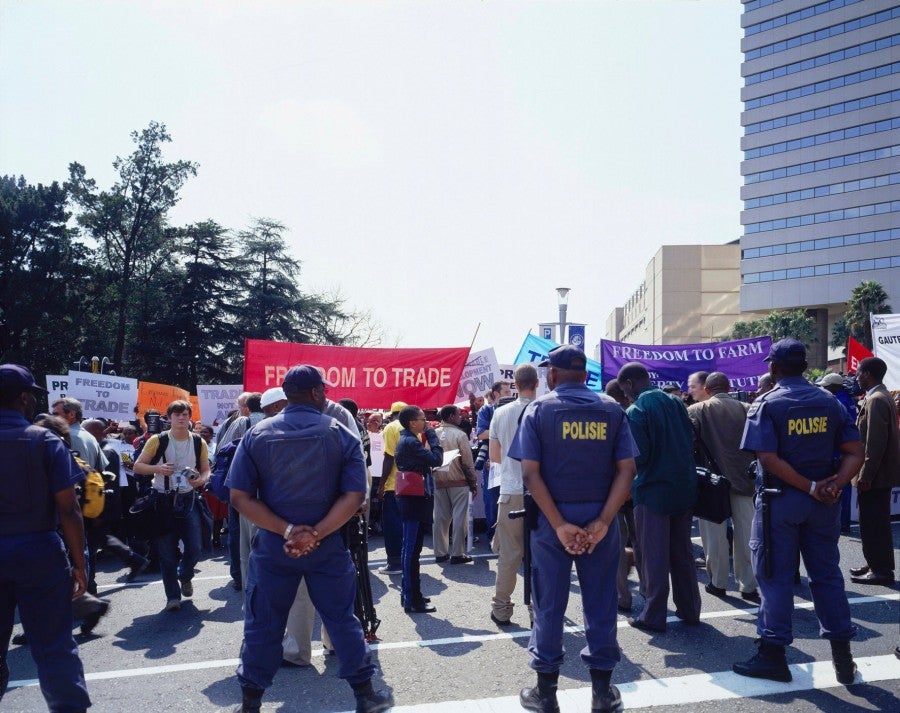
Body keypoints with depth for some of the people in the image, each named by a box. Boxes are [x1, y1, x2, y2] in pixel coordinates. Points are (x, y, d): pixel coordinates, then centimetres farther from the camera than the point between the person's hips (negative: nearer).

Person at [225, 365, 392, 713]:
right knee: (341, 618, 13)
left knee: (262, 625, 13)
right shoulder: (342, 435, -5)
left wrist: (286, 531, -13)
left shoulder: (257, 435, -2)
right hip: (328, 546, 0)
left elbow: (239, 496, -9)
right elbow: (354, 496, -13)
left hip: (272, 545, 1)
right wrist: (315, 534, -15)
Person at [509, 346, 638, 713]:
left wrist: (559, 524, -12)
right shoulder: (611, 409, 2)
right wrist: (602, 522, -11)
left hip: (551, 519, -1)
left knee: (549, 604, 9)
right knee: (600, 603, 12)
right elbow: (626, 469, -6)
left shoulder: (539, 409, -4)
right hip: (599, 518, 2)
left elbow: (530, 472, -12)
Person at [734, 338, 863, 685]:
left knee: (775, 576, 4)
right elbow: (855, 453, -1)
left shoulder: (766, 404, -9)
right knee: (827, 574, 12)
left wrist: (811, 487, -15)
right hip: (822, 502, 4)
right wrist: (835, 484, -13)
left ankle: (773, 655, 10)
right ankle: (842, 656, 18)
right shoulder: (830, 402, 5)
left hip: (780, 500, -4)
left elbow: (768, 459, -20)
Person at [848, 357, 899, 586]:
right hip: (881, 473, 10)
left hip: (874, 475, -10)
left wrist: (865, 475, -21)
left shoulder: (876, 400, -19)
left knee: (872, 524, -2)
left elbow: (875, 442, -24)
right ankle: (877, 565, 27)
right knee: (878, 522, 17)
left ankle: (880, 570, 5)